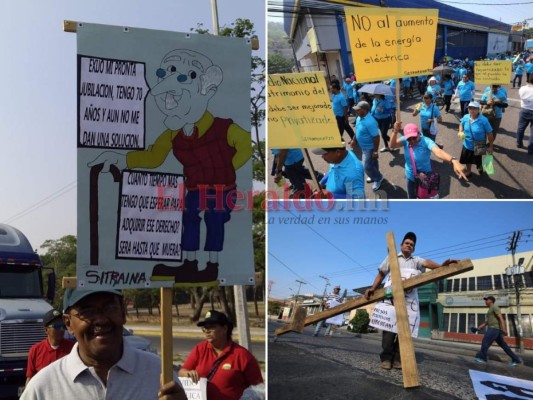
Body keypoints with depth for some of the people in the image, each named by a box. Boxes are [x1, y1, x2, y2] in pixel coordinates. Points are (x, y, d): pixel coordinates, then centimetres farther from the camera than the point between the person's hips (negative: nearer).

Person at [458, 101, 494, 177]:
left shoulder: (483, 120, -26)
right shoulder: (465, 117, -13)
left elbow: (489, 133, -17)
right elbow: (461, 124, 11)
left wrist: (490, 146, -12)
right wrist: (460, 132, -11)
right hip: (467, 145, 4)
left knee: (479, 161, 18)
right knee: (468, 160, 24)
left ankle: (480, 168, 54)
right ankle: (468, 171, 52)